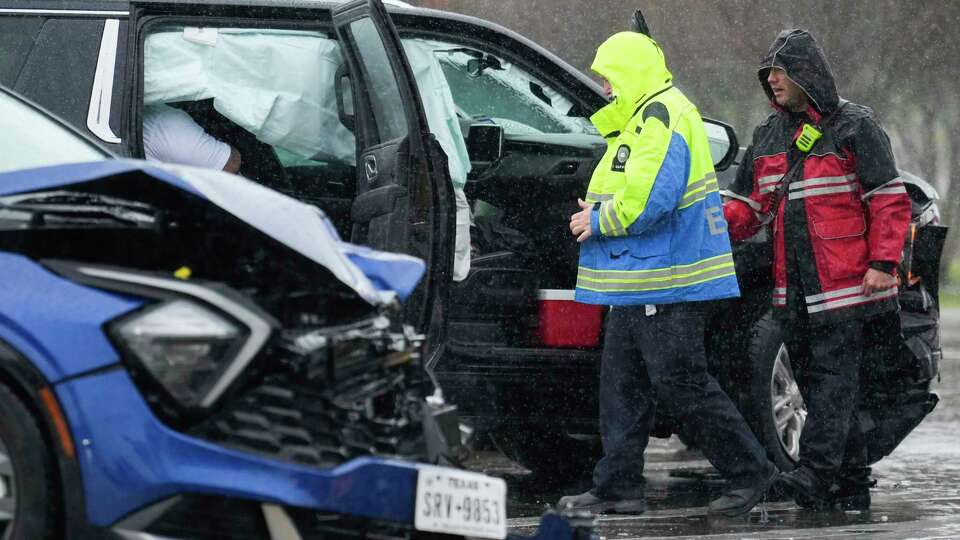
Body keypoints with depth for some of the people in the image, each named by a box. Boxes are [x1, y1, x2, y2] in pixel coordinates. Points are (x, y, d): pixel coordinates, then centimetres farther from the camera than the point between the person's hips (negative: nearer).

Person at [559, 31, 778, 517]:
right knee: (622, 384, 9)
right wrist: (598, 212, 9)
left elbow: (647, 201, -25)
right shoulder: (645, 118, 19)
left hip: (667, 286, -11)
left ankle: (750, 472, 0)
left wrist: (598, 221, -12)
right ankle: (618, 486, 12)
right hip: (638, 285, 11)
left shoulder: (661, 119, -16)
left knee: (681, 384, -8)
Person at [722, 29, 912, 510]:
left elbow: (889, 198, -6)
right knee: (815, 380, 8)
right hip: (793, 288, 7)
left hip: (845, 285, -7)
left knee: (834, 375, -13)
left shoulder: (852, 126, -4)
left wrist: (883, 262, -14)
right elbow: (750, 205, 17)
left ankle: (816, 473, -23)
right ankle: (852, 485, 15)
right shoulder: (769, 135, 16)